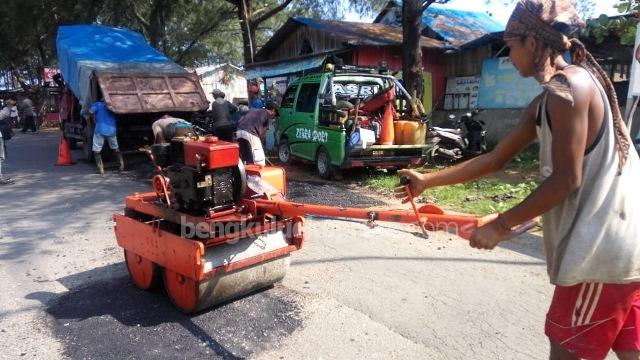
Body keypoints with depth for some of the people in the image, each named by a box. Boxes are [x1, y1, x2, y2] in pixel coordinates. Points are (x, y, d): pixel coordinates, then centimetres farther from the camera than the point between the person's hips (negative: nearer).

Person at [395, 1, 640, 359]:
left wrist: (500, 226, -12)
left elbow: (566, 180, -21)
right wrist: (427, 181, 17)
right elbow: (495, 159, 15)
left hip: (602, 247, -9)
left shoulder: (567, 88, -17)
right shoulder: (544, 103, 13)